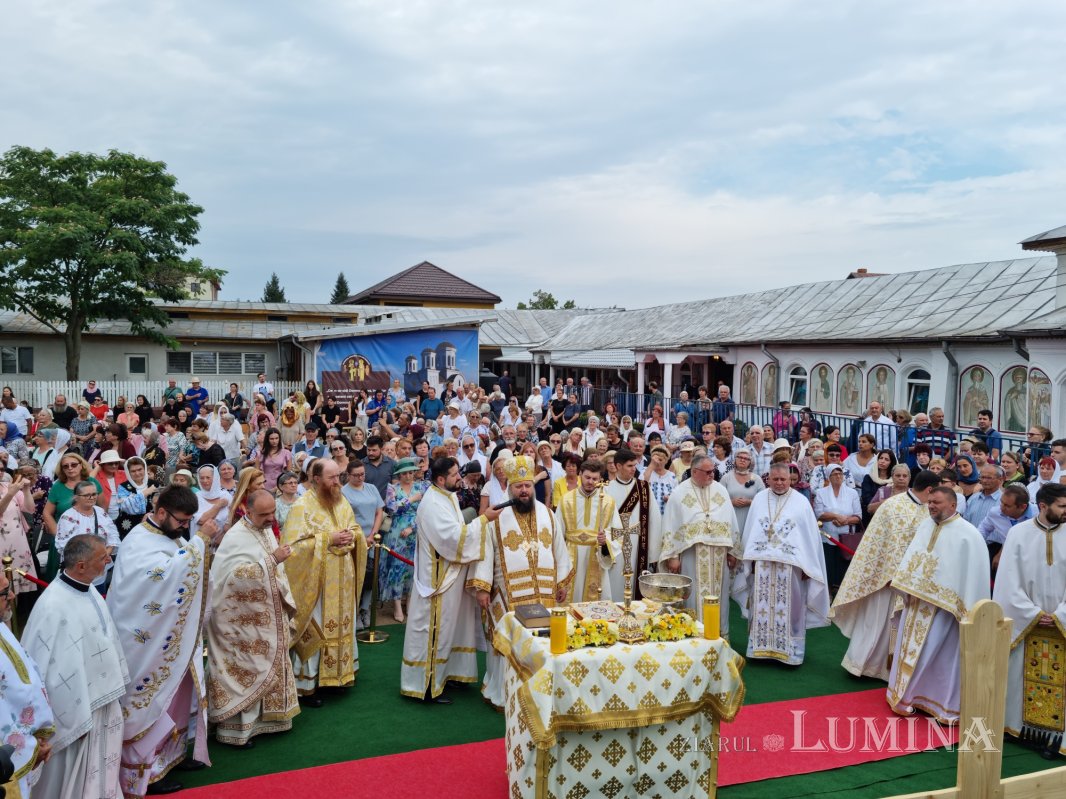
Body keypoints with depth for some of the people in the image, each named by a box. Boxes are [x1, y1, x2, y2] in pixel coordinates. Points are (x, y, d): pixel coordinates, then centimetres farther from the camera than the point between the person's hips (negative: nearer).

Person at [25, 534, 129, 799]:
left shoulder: (89, 590, -2)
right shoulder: (54, 607, -27)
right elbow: (43, 666, -24)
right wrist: (75, 717, -21)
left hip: (102, 699, 8)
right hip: (76, 707, -8)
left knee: (100, 772, 23)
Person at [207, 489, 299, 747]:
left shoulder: (266, 530, 7)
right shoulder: (236, 538, -19)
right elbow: (238, 575, -31)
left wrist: (284, 601, 16)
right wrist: (272, 560, -30)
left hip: (268, 617, 8)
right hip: (245, 622, -8)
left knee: (268, 668, 16)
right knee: (244, 671, -1)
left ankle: (263, 717, 30)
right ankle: (235, 728, 10)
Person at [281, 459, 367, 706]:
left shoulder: (342, 502, 7)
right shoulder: (302, 507, -14)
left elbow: (356, 530, 16)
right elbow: (294, 545, -20)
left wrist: (351, 537, -8)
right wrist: (329, 539, -23)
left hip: (342, 581, 6)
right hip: (316, 582, -6)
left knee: (341, 627, 15)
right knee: (315, 631, 1)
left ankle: (335, 674, 31)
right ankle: (307, 684, 12)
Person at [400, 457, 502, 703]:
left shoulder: (447, 497, 8)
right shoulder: (433, 504, -22)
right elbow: (453, 537, -28)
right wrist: (484, 519, -23)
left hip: (451, 574, 10)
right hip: (438, 577, -10)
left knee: (448, 626, 19)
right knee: (435, 629, 1)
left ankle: (446, 672, 32)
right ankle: (427, 685, 12)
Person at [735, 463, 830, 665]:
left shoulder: (801, 502, -1)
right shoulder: (759, 499, 6)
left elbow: (811, 536, -1)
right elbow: (750, 531, 9)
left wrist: (806, 566, -4)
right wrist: (751, 560, 6)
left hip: (789, 565, -2)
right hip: (762, 563, 2)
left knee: (788, 609, 3)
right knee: (762, 608, 6)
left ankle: (789, 650, 12)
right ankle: (761, 647, 15)